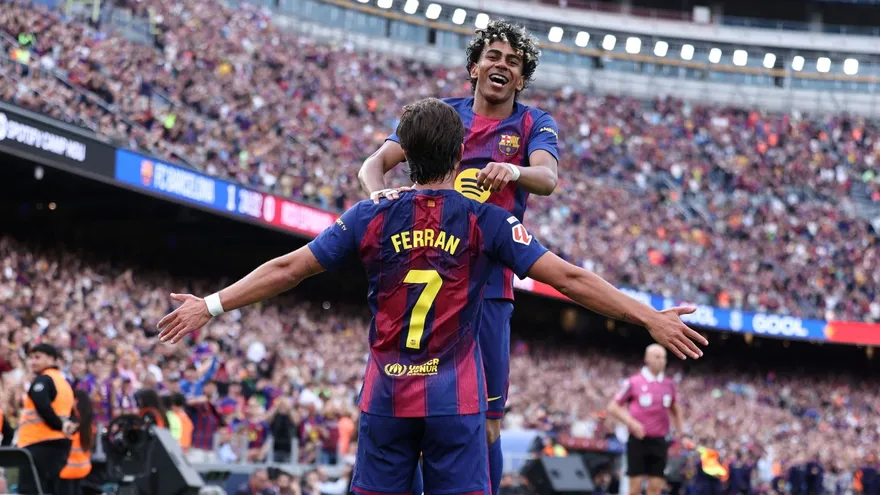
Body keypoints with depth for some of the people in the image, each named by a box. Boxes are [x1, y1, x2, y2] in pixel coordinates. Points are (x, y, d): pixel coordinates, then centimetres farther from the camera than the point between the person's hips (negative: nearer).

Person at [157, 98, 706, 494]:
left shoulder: (372, 217, 2)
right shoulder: (486, 220, -3)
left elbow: (287, 269, 3)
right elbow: (568, 278, -6)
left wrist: (211, 305, 13)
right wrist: (651, 318, -1)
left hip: (386, 400, 2)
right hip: (456, 402, -2)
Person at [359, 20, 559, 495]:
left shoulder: (534, 125, 8)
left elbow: (547, 178, -13)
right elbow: (375, 163, 1)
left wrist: (513, 171, -36)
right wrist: (379, 192, -23)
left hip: (487, 284, -1)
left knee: (485, 422, -2)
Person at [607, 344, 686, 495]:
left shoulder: (669, 384, 9)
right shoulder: (633, 382, -3)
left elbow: (675, 409, 26)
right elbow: (613, 407, 0)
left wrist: (681, 432, 13)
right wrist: (632, 423, -14)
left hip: (659, 441, 4)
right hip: (638, 440, -4)